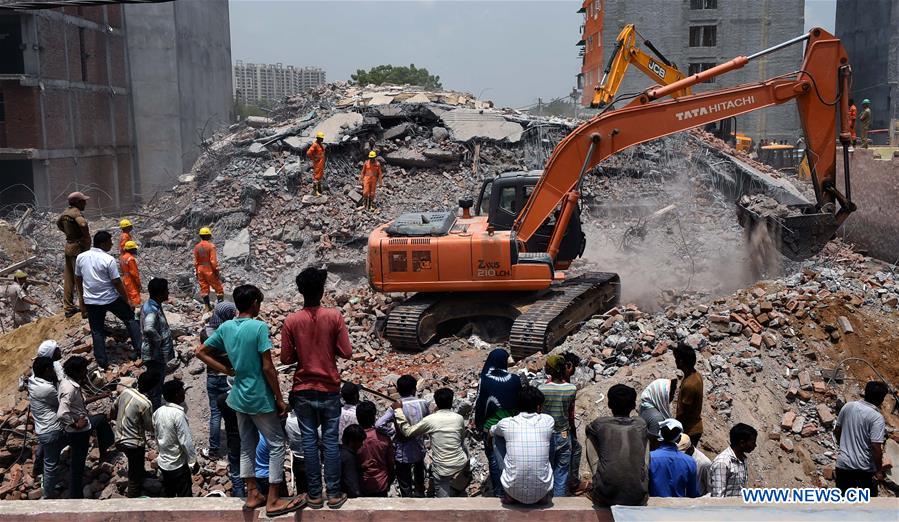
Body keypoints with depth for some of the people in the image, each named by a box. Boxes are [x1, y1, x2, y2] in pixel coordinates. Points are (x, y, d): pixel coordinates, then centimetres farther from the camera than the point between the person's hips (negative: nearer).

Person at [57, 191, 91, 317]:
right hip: (78, 247, -9)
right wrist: (87, 237, -23)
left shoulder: (65, 212, 10)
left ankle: (68, 307, 19)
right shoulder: (76, 212, -17)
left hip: (68, 246, 9)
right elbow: (83, 224, -39)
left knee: (68, 279, 12)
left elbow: (58, 223, 31)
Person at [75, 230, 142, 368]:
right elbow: (117, 282, -15)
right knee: (130, 319, 17)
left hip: (91, 301, 4)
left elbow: (78, 279, 9)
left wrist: (82, 298, 21)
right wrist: (127, 300, -5)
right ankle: (138, 348, 17)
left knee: (97, 331, 14)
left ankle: (102, 361, 19)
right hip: (111, 299, -4)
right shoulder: (109, 259, -17)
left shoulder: (80, 257, -1)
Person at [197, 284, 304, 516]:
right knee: (276, 444, 3)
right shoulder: (259, 327, -18)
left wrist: (227, 370, 7)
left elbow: (201, 352, 9)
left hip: (239, 396, 7)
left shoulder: (225, 327, 1)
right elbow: (267, 367, -19)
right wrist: (280, 399, -11)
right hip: (260, 397, -7)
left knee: (247, 445, 17)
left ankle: (252, 495, 23)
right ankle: (273, 501, 4)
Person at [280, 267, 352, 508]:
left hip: (303, 390, 1)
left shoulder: (291, 321, -7)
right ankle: (334, 494, 12)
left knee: (309, 441, 8)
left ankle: (314, 495, 15)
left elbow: (286, 358, -5)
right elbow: (346, 352, -10)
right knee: (331, 441, 7)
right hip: (329, 389, -1)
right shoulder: (334, 316, -10)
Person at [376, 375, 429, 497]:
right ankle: (420, 494, 54)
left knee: (405, 485, 14)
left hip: (403, 453, -4)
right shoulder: (423, 403, -13)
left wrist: (394, 433, -19)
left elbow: (379, 424, -32)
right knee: (419, 475, 33)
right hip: (419, 450, 4)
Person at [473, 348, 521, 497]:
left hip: (491, 426, -2)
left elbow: (479, 404, -7)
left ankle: (498, 491, 10)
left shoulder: (485, 380, -12)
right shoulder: (515, 379, -7)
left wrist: (478, 424, 6)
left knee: (493, 458, 8)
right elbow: (520, 402, 1)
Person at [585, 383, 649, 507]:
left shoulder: (598, 425, 4)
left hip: (605, 498, -1)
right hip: (638, 499, 1)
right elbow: (646, 461, 9)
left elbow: (593, 460, 1)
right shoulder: (641, 425, 9)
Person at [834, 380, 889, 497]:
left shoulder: (848, 406, -3)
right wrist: (879, 471, -12)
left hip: (843, 463, 4)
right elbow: (876, 447, -22)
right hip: (865, 468, -4)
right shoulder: (877, 417, -18)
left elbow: (837, 431, 9)